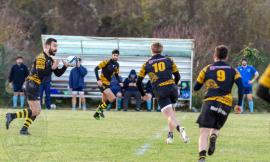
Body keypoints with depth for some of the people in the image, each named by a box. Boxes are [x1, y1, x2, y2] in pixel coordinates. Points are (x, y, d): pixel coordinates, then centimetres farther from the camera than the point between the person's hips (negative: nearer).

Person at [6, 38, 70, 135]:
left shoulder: (50, 59, 14)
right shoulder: (41, 58, -15)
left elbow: (58, 74, 14)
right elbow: (40, 74, -25)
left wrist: (65, 66, -1)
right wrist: (52, 68, -23)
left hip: (38, 87, 10)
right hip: (32, 85, -10)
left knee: (36, 111, 12)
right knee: (35, 111, -13)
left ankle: (24, 130, 15)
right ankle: (11, 116, -12)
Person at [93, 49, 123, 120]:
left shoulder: (117, 65, 7)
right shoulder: (106, 62, -15)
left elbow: (116, 74, 19)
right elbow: (96, 69, -14)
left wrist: (120, 82, 1)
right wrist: (98, 80, -23)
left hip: (107, 83, 8)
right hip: (102, 83, -8)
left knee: (104, 101, 15)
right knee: (112, 98, -18)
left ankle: (97, 113, 31)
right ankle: (100, 109, -2)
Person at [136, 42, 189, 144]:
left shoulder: (146, 65, 10)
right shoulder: (169, 60, 12)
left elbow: (138, 82, 11)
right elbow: (177, 76, 15)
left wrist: (143, 95, 25)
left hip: (160, 92, -3)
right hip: (173, 90, 3)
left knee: (170, 116, -11)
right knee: (171, 112, 24)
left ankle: (179, 128, -39)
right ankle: (170, 135, 22)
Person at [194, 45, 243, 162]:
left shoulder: (207, 69, 12)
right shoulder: (232, 71, 15)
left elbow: (196, 88, 19)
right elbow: (241, 87, 1)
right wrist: (239, 104, 6)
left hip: (210, 102, -2)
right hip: (226, 104, 2)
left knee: (204, 132, -8)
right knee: (216, 128, 25)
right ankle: (214, 135, -12)